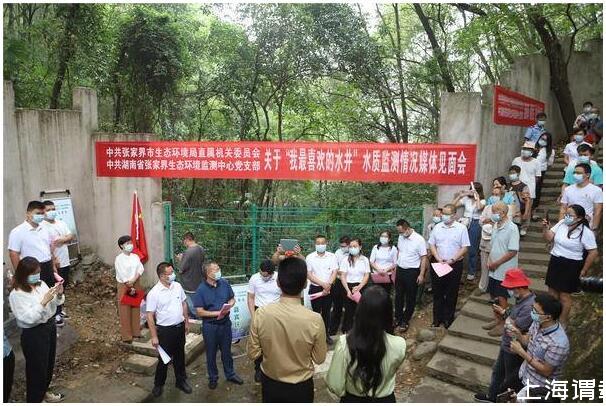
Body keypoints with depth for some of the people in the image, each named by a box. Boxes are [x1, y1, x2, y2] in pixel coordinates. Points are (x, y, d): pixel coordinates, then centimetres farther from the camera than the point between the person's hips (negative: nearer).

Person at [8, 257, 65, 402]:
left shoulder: (41, 284, -1)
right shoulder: (16, 295, -19)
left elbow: (56, 303, 6)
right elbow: (29, 318, -25)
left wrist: (59, 294, -14)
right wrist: (43, 301, -31)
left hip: (50, 326, 7)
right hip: (33, 334, -7)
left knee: (49, 364, 23)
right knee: (36, 368, 8)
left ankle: (43, 392, 46)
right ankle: (34, 399, 28)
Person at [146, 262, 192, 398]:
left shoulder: (177, 286, -4)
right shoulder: (153, 293, -20)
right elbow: (150, 316, -16)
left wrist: (186, 321, 12)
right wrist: (154, 336, -15)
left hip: (180, 327, 5)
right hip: (165, 330, -5)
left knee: (180, 356, 18)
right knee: (164, 359, 10)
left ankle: (181, 381, 36)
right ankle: (158, 384, 31)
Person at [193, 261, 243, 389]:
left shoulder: (224, 283, -6)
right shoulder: (201, 290, -16)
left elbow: (232, 299, 6)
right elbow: (200, 312, -16)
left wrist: (229, 305, -15)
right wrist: (217, 313, -21)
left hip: (225, 323, 3)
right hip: (210, 325, -3)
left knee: (226, 350, 19)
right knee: (211, 353, 15)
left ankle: (230, 374, 39)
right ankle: (213, 377, 35)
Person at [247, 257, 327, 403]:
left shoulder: (261, 314, -22)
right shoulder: (315, 319, -26)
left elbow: (252, 353, -10)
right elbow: (319, 358, -11)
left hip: (270, 384, 2)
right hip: (301, 387, -1)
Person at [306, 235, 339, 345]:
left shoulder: (332, 256, 0)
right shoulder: (310, 257, -3)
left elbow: (334, 272, -4)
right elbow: (309, 275, -7)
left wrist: (328, 285, -17)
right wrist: (322, 284, -15)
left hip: (328, 288, 1)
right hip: (315, 288, -1)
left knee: (326, 312, 11)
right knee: (316, 312, 6)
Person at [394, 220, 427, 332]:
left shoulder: (419, 239, -19)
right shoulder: (401, 237, 0)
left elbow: (424, 258, -14)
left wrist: (421, 274, -15)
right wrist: (396, 266, 14)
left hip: (412, 272, -6)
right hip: (400, 270, 6)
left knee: (410, 298, 8)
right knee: (398, 295, 15)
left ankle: (405, 320, 22)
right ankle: (398, 318, 30)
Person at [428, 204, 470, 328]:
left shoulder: (461, 228, -5)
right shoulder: (437, 227, 4)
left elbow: (465, 247, -7)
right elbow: (432, 244, 7)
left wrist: (452, 260, -15)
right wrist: (438, 258, -7)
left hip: (455, 265, -2)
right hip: (438, 264, 3)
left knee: (452, 293, 8)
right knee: (438, 292, 9)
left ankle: (448, 318, 21)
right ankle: (437, 318, 20)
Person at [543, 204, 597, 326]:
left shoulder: (586, 232, -16)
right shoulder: (561, 223, -2)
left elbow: (593, 253, -11)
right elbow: (549, 238, 3)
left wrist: (584, 270, -6)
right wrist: (545, 228, -16)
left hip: (571, 266, -5)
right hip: (555, 262, 5)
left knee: (564, 295, 6)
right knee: (552, 292, 17)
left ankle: (563, 321, 26)